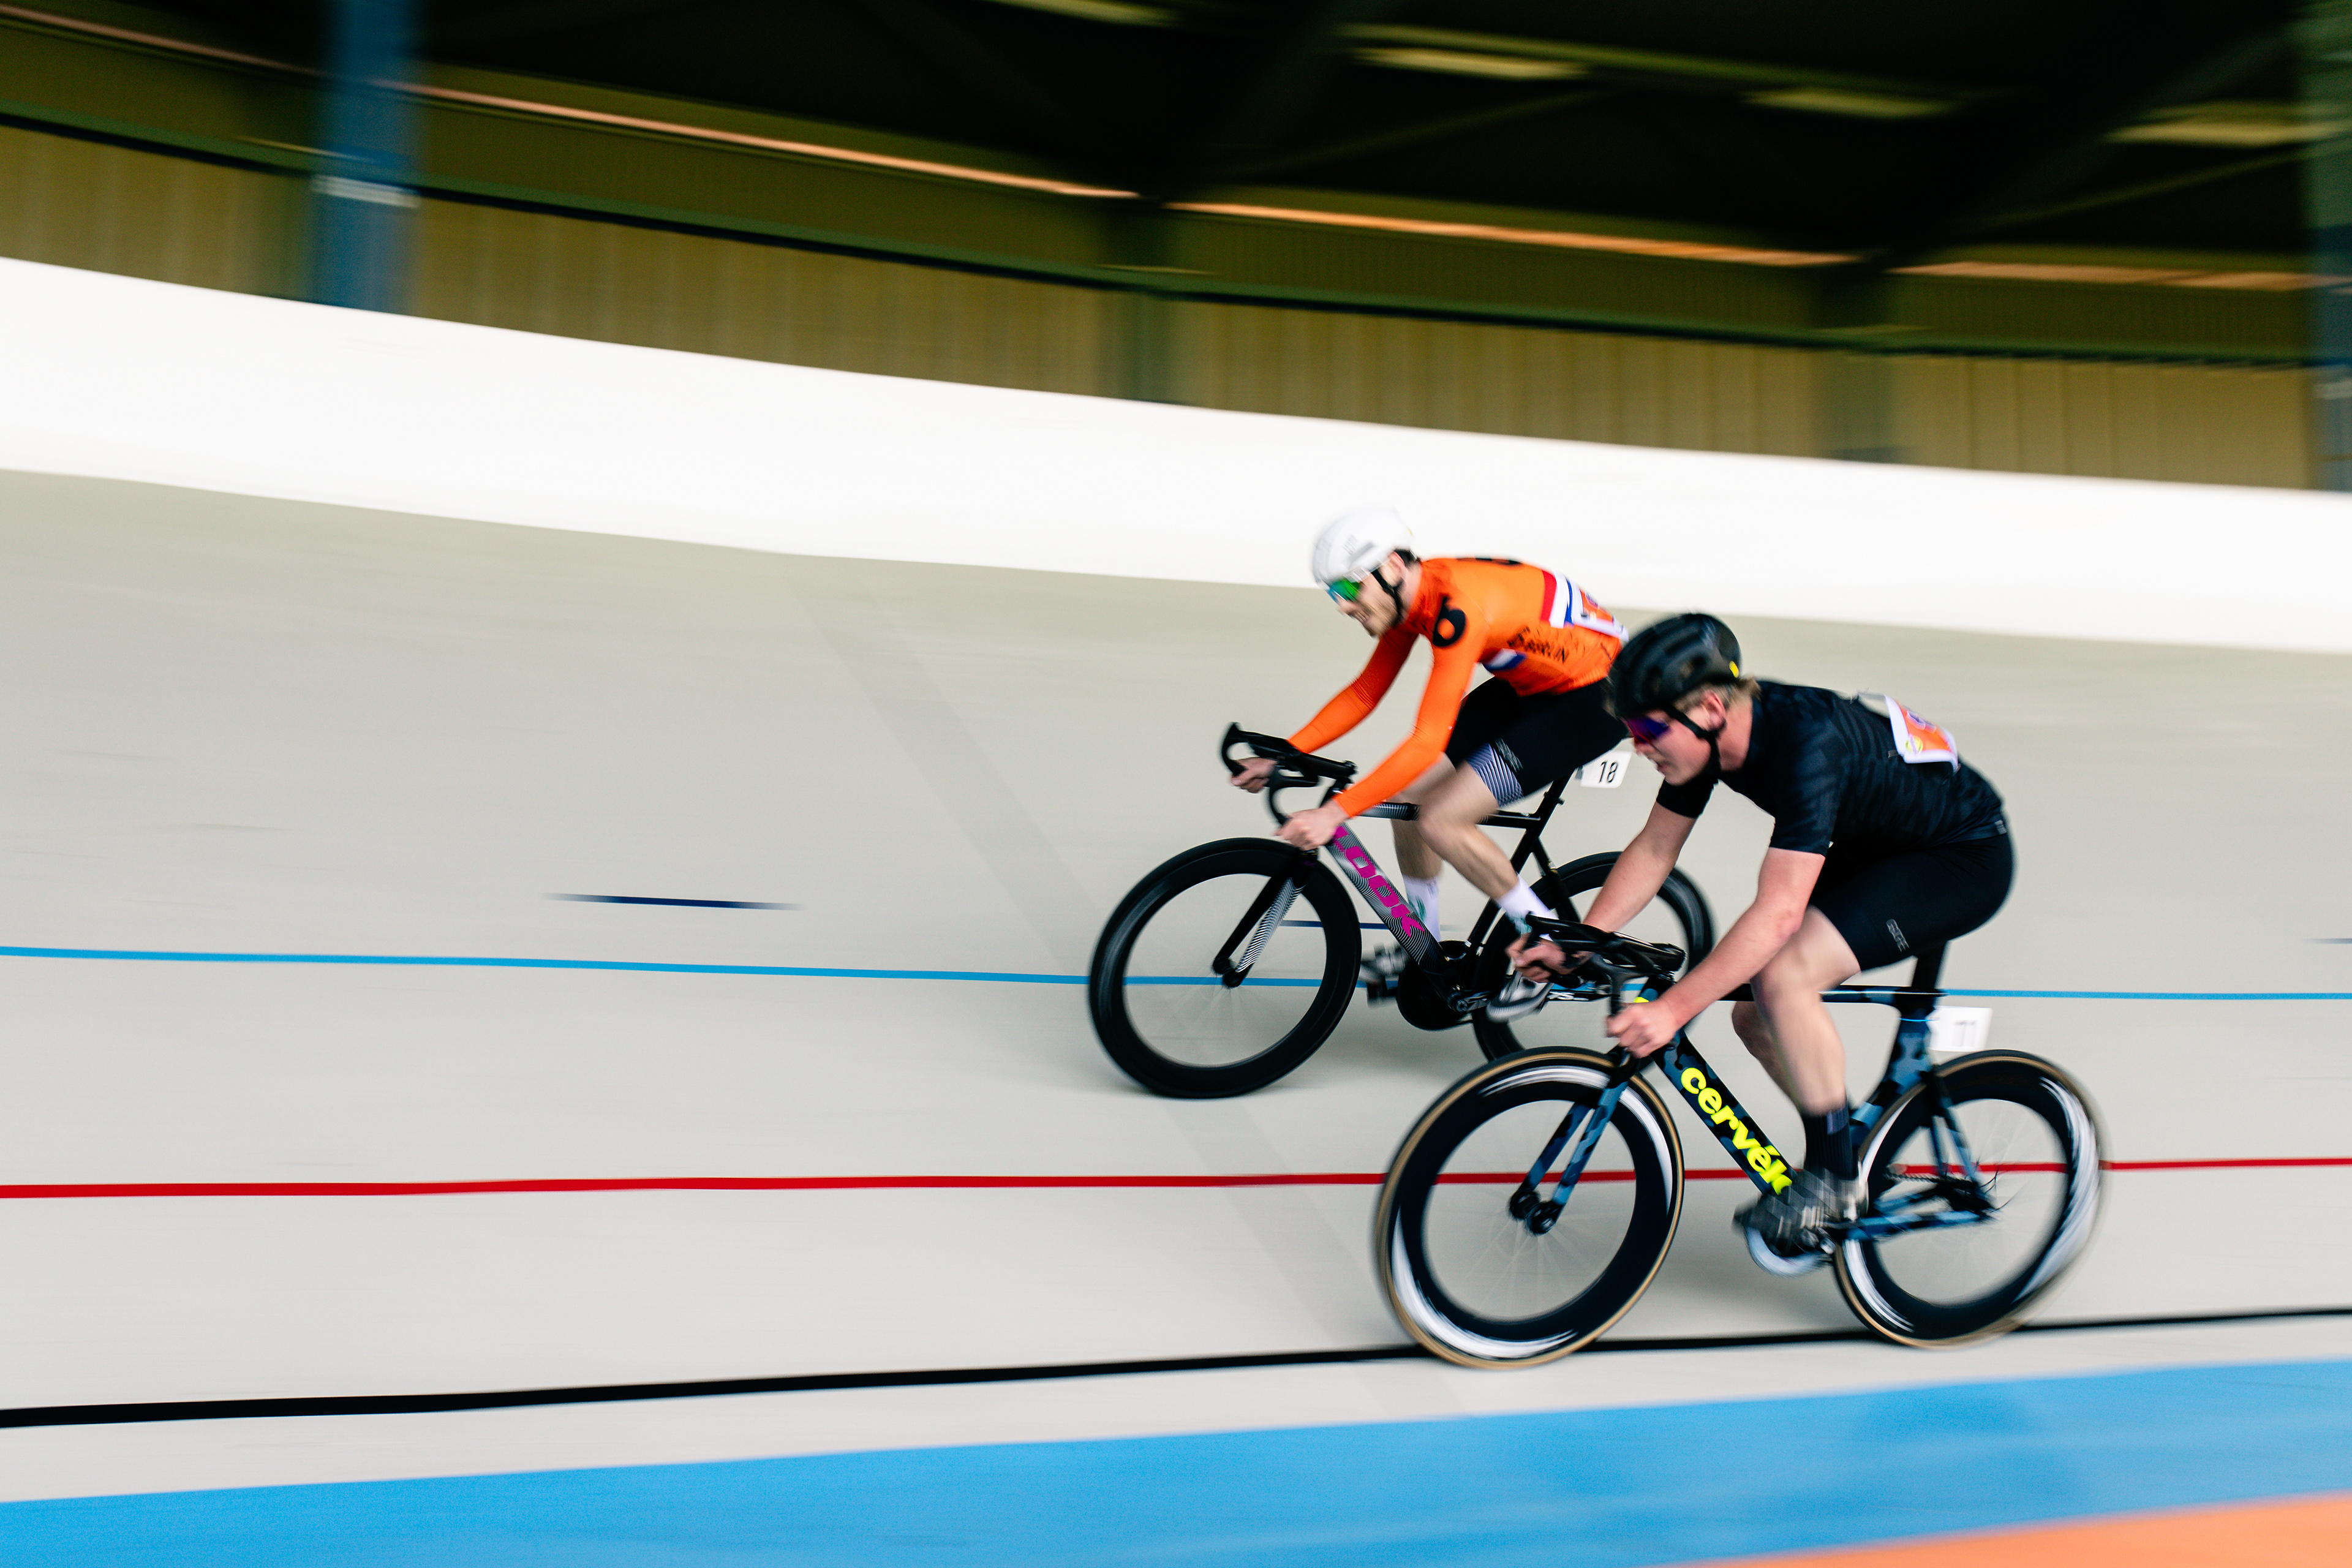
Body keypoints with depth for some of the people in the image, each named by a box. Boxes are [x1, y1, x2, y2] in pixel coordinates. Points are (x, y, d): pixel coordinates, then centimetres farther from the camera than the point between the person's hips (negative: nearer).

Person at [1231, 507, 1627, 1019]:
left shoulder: (1458, 609, -32)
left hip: (1595, 698, -9)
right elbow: (1365, 693, 6)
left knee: (1442, 822, -17)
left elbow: (1427, 743, -35)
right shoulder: (1409, 595, -4)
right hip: (1530, 684, 9)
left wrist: (1335, 813, -36)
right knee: (1408, 793, 3)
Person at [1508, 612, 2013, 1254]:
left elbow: (1778, 913, -41)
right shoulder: (1710, 732, -13)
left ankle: (1834, 1182, -10)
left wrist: (1671, 1009, -44)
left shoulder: (1806, 744, -37)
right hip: (1870, 848, 8)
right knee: (1756, 1017, 0)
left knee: (1783, 977, -28)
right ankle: (1861, 1153, 22)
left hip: (1966, 858, -8)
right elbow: (1654, 848, -3)